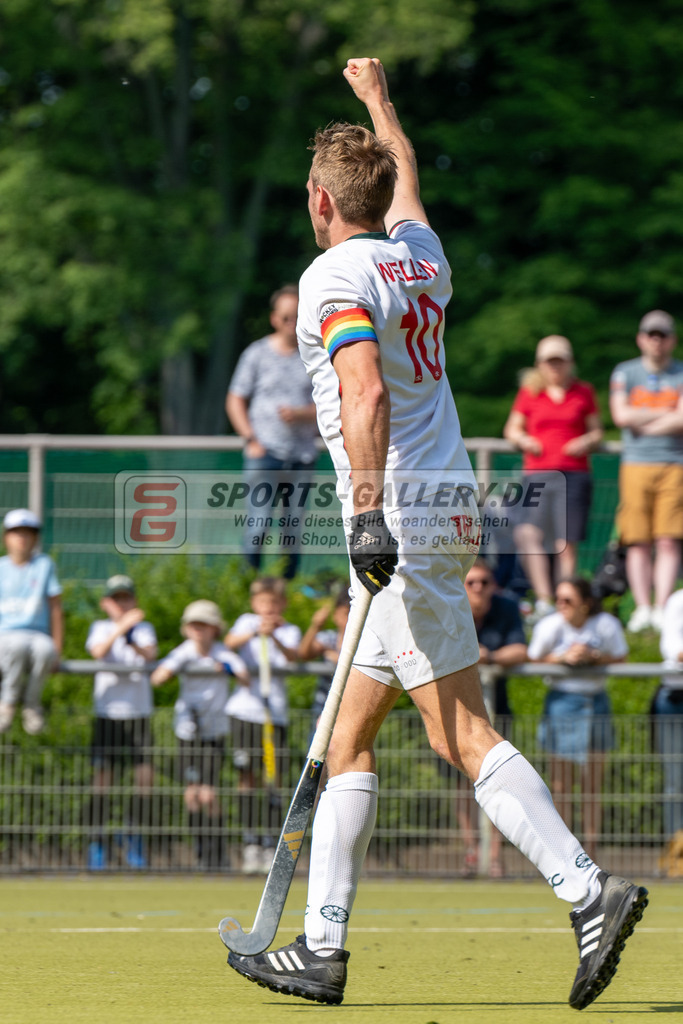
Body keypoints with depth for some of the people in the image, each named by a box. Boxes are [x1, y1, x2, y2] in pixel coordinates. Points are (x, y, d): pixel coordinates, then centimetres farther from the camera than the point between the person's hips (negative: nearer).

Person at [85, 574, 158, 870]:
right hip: (107, 712, -1)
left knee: (145, 778, -5)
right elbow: (98, 651, -14)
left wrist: (133, 642, -32)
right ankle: (96, 844, 0)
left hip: (139, 713, 1)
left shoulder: (144, 628, 10)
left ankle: (135, 844, 6)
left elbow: (151, 654, -11)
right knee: (103, 778, -6)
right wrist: (122, 627, -27)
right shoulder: (100, 627, 7)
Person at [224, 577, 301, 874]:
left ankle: (270, 846, 1)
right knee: (247, 777, -2)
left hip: (275, 712, 1)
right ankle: (250, 844, 1)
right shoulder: (247, 621, 8)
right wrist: (255, 632, -31)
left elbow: (293, 655, -13)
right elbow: (230, 642, -13)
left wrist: (275, 638, -32)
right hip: (244, 709, -1)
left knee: (273, 779, -2)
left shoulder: (290, 631, 9)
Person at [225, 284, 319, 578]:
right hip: (265, 453, -2)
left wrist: (301, 414, -10)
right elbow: (235, 401, 7)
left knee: (293, 528, 3)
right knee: (259, 522, -13)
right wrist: (251, 439, -5)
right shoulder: (257, 353, 4)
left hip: (302, 454, 2)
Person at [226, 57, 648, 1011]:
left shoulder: (335, 277, -9)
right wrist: (378, 99, 55)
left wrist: (369, 512, -32)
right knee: (348, 736, 8)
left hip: (403, 514, -9)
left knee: (463, 734, -13)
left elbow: (365, 396, -24)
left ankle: (588, 889, -21)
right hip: (449, 507, 9)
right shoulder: (420, 253, 15)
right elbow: (404, 171, 38)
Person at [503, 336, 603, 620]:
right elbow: (512, 428, 19)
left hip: (574, 475, 0)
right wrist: (523, 440, -2)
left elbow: (597, 431, 17)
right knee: (528, 534, -20)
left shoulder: (583, 392, 12)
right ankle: (544, 598, -21)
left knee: (566, 543, -4)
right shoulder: (530, 392, 12)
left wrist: (586, 442, -4)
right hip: (536, 473, 0)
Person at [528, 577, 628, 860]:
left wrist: (593, 656, -17)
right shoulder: (550, 626, -8)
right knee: (561, 785, -2)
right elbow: (533, 661, -5)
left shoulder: (607, 625, -5)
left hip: (596, 702, 2)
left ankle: (590, 851, 9)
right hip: (561, 703, -2)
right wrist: (564, 657, -18)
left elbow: (620, 659, 0)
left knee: (593, 784, 4)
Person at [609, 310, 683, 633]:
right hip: (635, 464, 1)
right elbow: (621, 415, -4)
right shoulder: (624, 372, 10)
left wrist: (643, 424, -5)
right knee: (638, 543, -2)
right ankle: (642, 608, 1)